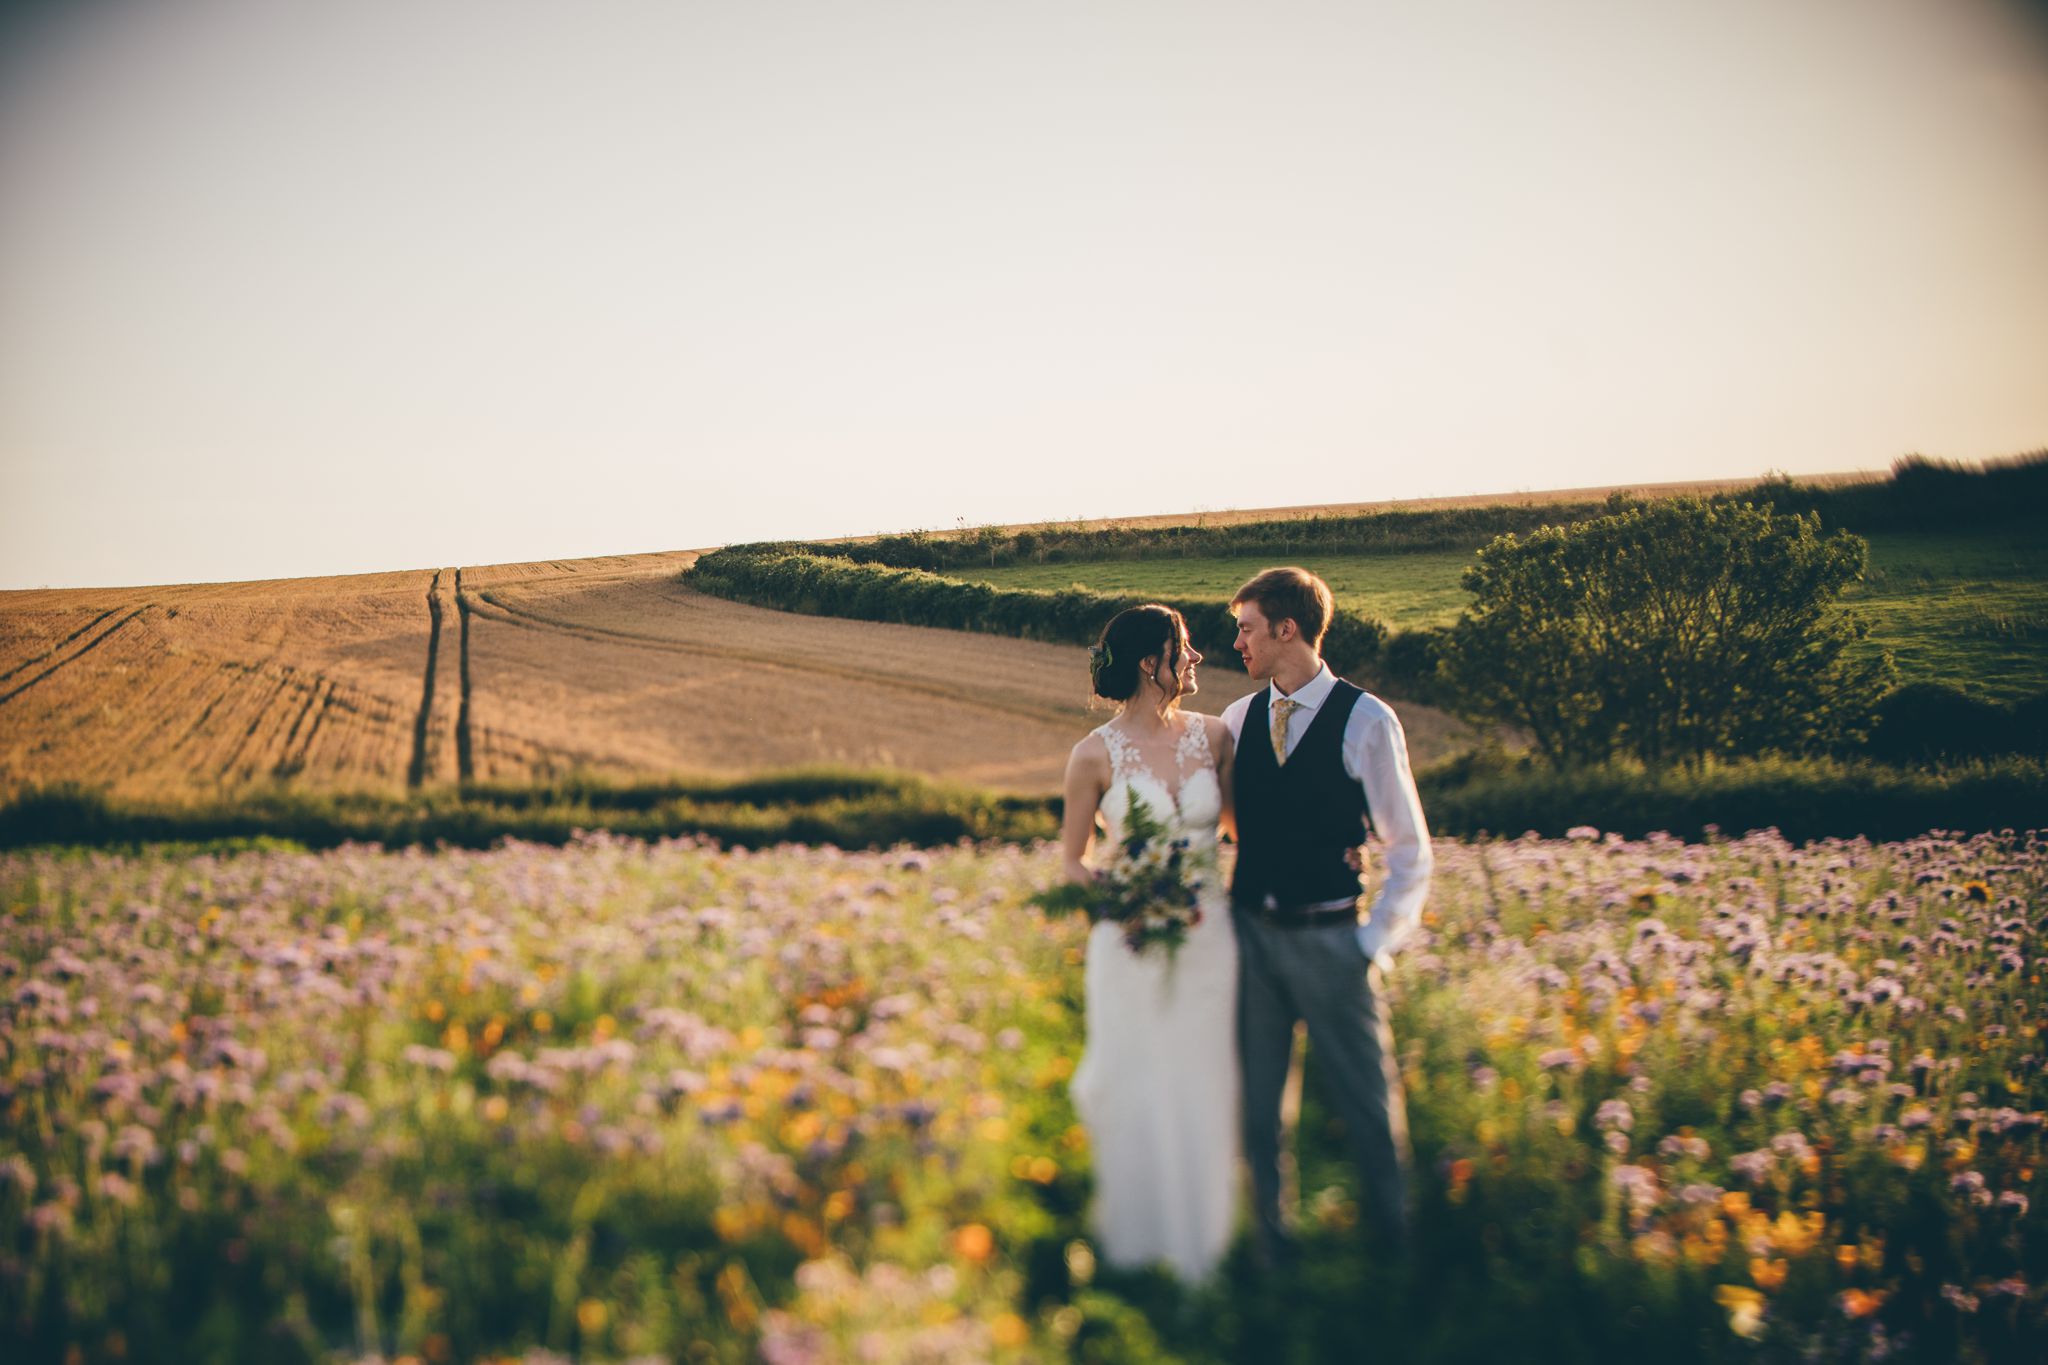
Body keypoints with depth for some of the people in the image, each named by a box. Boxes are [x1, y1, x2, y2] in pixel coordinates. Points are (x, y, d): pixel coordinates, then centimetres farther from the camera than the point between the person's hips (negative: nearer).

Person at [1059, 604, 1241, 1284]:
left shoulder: (1212, 736, 1)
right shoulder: (1096, 755, -8)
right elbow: (1074, 858, 1)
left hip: (1208, 938, 3)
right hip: (1131, 943, -3)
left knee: (1201, 1087, 9)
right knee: (1130, 1089, 7)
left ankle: (1198, 1238, 28)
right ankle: (1132, 1229, 30)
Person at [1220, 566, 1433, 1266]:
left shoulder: (1365, 721, -9)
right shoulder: (1239, 718, 4)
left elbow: (1410, 852, -5)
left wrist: (1372, 947, -7)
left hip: (1330, 939, -4)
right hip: (1250, 934, 4)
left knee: (1367, 1104, 7)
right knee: (1256, 1102, 11)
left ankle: (1393, 1248, 25)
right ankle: (1272, 1242, 27)